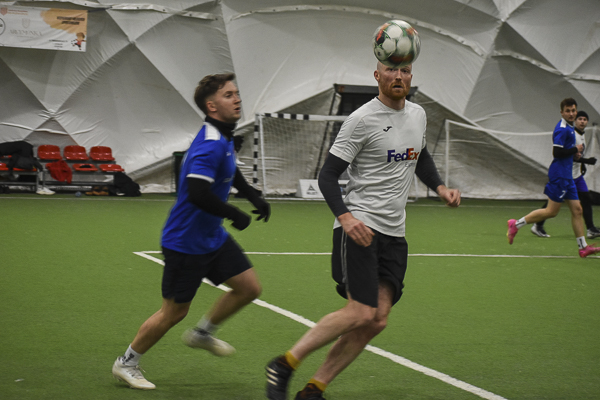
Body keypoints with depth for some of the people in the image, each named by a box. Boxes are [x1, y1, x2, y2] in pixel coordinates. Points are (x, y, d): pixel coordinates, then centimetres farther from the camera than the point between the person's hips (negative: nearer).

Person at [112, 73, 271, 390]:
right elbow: (197, 193, -38)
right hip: (186, 242, -9)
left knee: (249, 287, 7)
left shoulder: (223, 138, 6)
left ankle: (202, 333, 28)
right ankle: (126, 363, 20)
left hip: (213, 237, 9)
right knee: (174, 312, 1)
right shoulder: (210, 145, -26)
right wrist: (235, 215, -26)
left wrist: (254, 198, 18)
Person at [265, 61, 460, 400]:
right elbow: (328, 175, -10)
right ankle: (285, 365, -4)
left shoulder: (418, 114, 12)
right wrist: (345, 216, -26)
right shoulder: (363, 119, -10)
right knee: (361, 313, -18)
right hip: (359, 226, -7)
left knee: (377, 320, -5)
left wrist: (440, 187, 14)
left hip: (394, 233, 7)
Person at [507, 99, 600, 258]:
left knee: (577, 210, 6)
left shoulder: (569, 128, 16)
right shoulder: (562, 129, -15)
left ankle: (583, 247, 7)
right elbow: (556, 152, -22)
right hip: (559, 175, -10)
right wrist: (575, 149, -12)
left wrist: (574, 153, 8)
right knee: (551, 211, -7)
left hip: (566, 176, 10)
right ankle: (516, 224, 3)